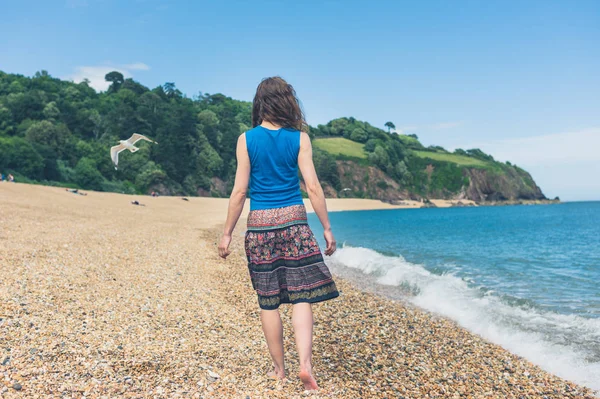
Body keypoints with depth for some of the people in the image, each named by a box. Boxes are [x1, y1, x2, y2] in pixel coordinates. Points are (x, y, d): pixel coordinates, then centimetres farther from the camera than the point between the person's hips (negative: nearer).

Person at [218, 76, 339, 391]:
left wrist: (227, 233, 4)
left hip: (260, 224, 0)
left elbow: (239, 191, -3)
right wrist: (327, 228, 2)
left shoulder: (246, 140, -1)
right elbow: (313, 187, -5)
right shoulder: (300, 138, -1)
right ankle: (305, 363, -7)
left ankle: (278, 368, 21)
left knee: (268, 301, 10)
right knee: (301, 296, 5)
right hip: (294, 221, 0)